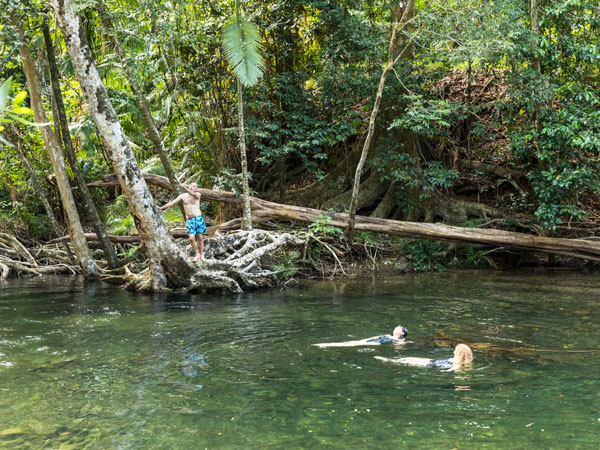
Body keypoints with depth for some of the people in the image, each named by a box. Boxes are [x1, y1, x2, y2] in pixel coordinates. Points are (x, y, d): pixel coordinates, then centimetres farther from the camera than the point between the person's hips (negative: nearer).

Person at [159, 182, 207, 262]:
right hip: (189, 220, 1)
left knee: (199, 237, 4)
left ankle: (201, 254, 19)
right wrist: (161, 207, 0)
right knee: (191, 238, -9)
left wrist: (184, 187, -40)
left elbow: (193, 194, -26)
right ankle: (197, 254, 8)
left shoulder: (197, 195, -2)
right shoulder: (183, 196, 6)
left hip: (198, 218, -1)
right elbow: (172, 202, 6)